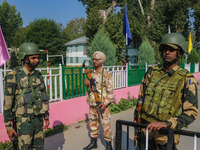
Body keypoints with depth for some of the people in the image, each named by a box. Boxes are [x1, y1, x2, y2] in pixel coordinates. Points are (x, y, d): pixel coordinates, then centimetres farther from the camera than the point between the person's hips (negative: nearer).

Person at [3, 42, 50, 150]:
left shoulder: (38, 75, 6)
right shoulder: (14, 76, -13)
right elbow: (7, 102, -12)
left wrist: (46, 116, 14)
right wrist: (8, 126, -11)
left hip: (38, 120, 6)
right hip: (23, 121, -6)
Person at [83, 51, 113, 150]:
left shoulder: (107, 74, -8)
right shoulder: (91, 73, 8)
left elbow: (110, 91, -11)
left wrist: (105, 103, -18)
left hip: (103, 104, -5)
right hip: (92, 104, 5)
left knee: (106, 124, 1)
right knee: (93, 122, 15)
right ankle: (93, 142, 31)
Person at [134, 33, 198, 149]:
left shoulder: (186, 79, -7)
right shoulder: (152, 72, 3)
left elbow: (191, 112, -10)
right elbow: (141, 99, 10)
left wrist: (166, 123, -22)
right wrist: (136, 123, 11)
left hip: (166, 134, -2)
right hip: (145, 129, 3)